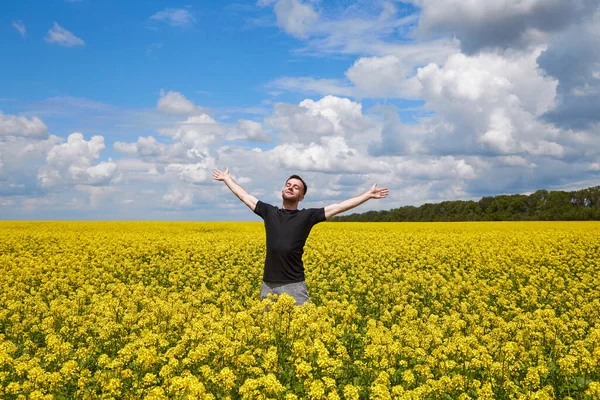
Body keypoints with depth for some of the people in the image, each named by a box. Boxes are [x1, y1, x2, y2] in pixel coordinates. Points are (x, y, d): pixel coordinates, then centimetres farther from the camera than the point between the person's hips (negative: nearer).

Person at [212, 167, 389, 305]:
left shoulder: (307, 216, 4)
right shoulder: (269, 212, 12)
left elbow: (339, 206, 2)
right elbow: (245, 196, 22)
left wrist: (368, 194, 1)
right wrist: (227, 178, 31)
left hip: (294, 285, -3)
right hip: (269, 285, 3)